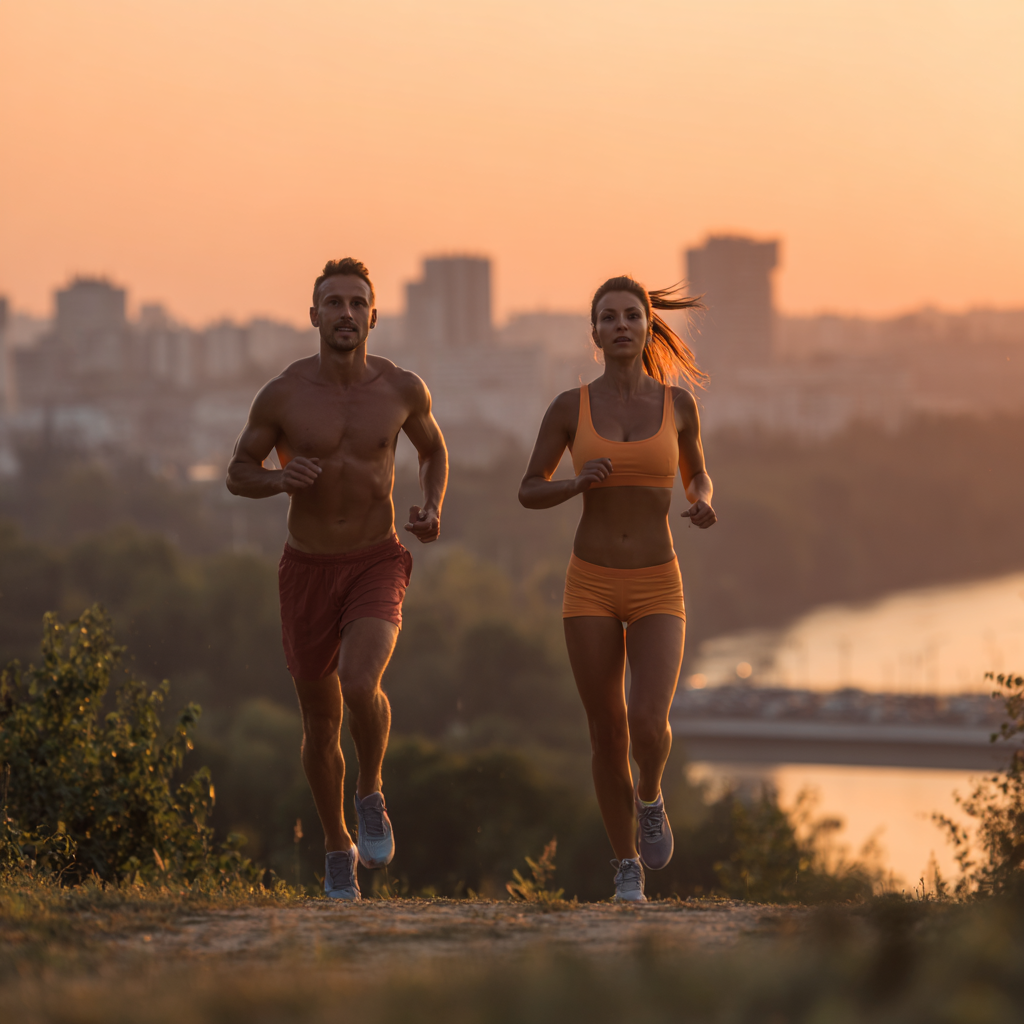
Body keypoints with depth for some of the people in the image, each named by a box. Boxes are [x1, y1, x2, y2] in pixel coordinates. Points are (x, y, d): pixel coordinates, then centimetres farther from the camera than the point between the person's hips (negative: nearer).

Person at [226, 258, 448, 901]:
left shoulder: (403, 389, -6)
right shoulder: (284, 394, -10)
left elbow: (434, 448, 15)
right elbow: (239, 474, 2)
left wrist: (433, 508, -5)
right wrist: (279, 478, -21)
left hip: (377, 565, -1)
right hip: (308, 571, 1)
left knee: (360, 684, -28)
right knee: (321, 722, 11)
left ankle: (371, 794, 2)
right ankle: (339, 849, 34)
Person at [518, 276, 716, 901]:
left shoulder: (677, 402, -1)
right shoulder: (570, 406, -2)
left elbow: (698, 476, 15)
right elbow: (529, 492, 5)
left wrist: (703, 507, -9)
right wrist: (580, 482, -16)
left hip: (657, 591, 0)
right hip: (591, 588, 1)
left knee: (649, 725, -19)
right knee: (609, 735, 4)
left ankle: (650, 798, 16)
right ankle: (627, 866, 24)